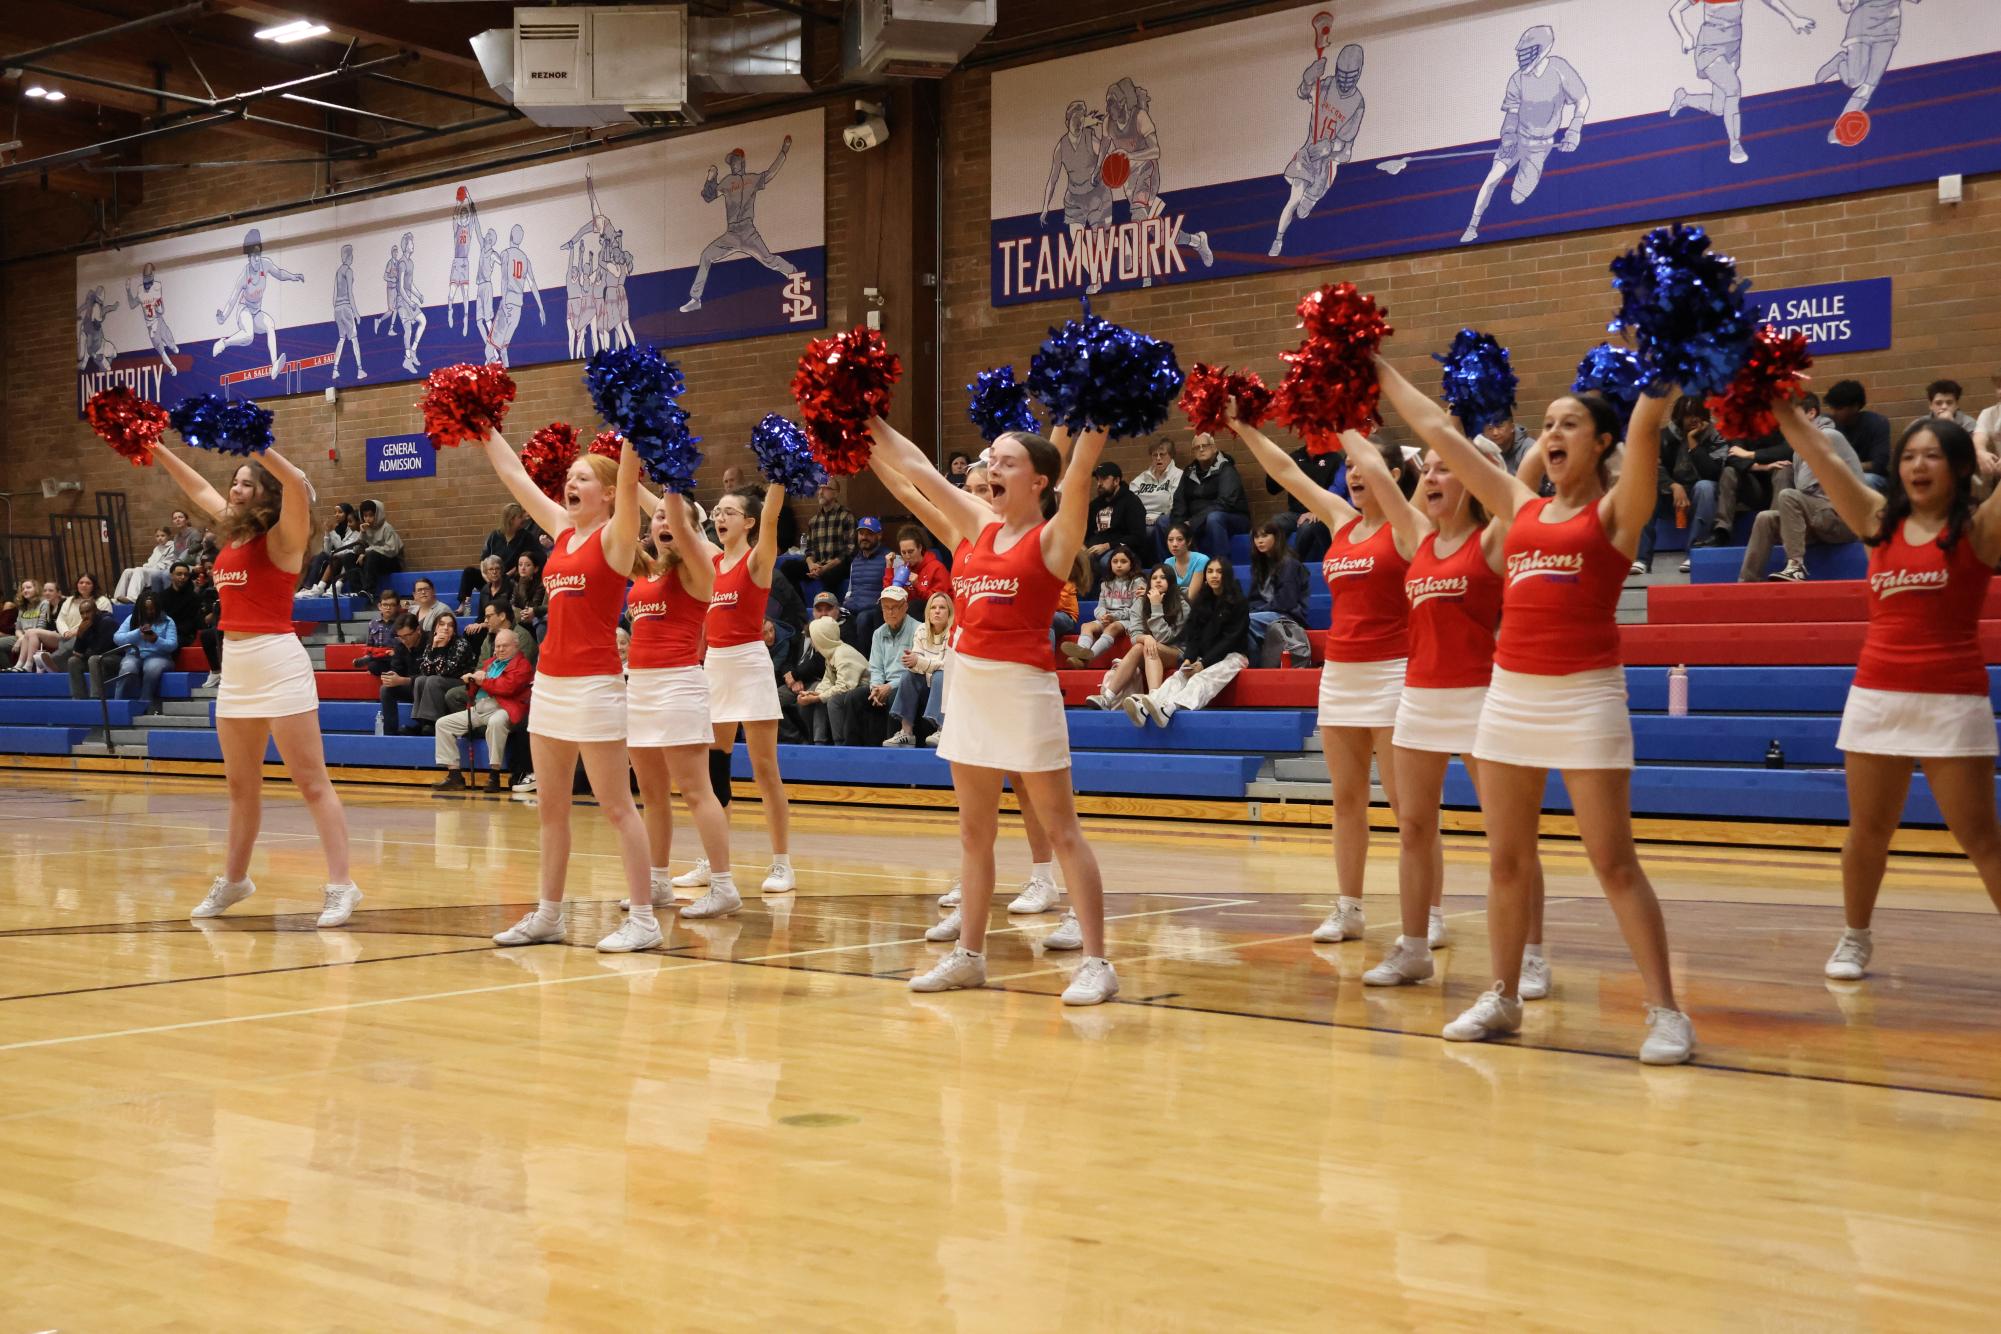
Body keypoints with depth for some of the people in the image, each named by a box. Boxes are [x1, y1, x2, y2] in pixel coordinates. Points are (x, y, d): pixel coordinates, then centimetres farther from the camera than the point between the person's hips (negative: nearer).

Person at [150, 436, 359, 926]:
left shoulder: (282, 537, -7)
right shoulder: (232, 533, 14)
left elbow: (297, 484, -27)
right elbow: (197, 488, 29)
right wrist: (154, 446, 31)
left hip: (278, 662, -8)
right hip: (234, 665, 8)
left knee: (311, 782, -8)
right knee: (241, 784, 17)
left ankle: (341, 886, -9)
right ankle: (234, 880, 29)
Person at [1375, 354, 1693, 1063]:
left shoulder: (1616, 511, 1)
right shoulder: (1522, 507, 14)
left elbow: (1644, 426, -14)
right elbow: (1439, 431, 17)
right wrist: (1380, 370, 19)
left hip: (1585, 696, -5)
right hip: (1510, 693, 5)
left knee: (1614, 862, -6)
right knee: (1508, 858, 10)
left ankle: (1665, 1012, -1)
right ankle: (1502, 997, 21)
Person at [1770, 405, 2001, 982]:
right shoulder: (1879, 521, 9)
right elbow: (1821, 454, 6)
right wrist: (1779, 402, 0)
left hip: (1952, 703, -3)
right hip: (1876, 697, 4)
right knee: (1868, 831, 11)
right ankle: (1855, 938, 25)